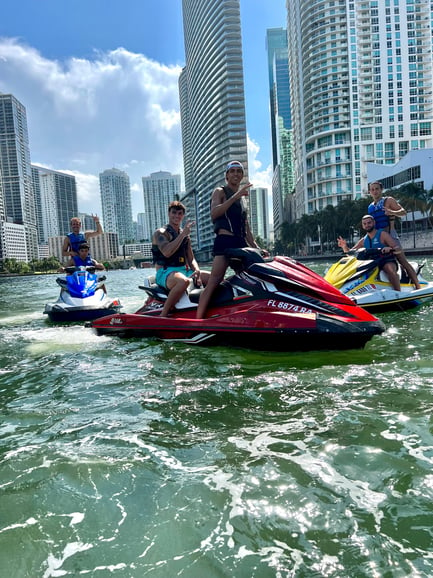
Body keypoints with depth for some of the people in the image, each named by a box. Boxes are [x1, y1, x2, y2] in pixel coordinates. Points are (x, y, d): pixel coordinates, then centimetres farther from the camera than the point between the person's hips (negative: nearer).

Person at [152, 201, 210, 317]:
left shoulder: (185, 235, 19)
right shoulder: (160, 233, -2)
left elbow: (191, 258, 16)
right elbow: (166, 253, -21)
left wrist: (197, 271, -6)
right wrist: (183, 234, -19)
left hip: (184, 270, 7)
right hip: (165, 272, -7)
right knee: (184, 281, -42)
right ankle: (163, 316, -33)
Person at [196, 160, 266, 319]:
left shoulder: (242, 199, 27)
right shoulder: (220, 192, 7)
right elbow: (214, 213, -14)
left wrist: (256, 248, 17)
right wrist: (235, 196, -19)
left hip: (241, 243, 8)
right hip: (225, 241, -7)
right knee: (213, 283, -17)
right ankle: (197, 321, -21)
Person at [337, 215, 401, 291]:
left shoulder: (382, 234, -3)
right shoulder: (363, 240, 13)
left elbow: (398, 249, -11)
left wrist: (390, 249, -35)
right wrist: (344, 246, -6)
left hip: (387, 261, -5)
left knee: (391, 270, -38)